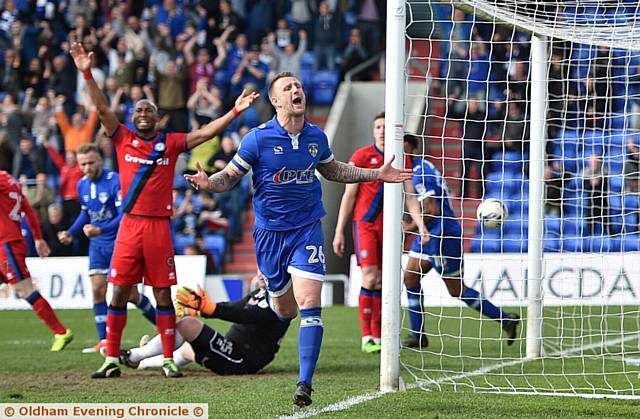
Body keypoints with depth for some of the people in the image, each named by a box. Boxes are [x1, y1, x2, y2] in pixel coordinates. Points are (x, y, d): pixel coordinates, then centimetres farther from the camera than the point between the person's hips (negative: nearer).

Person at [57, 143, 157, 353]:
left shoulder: (115, 181, -18)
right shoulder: (82, 185, 5)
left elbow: (124, 216, -24)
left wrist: (100, 230, -34)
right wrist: (71, 233, 9)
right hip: (97, 244, 6)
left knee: (130, 294, -2)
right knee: (98, 291, -6)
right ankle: (104, 341, -3)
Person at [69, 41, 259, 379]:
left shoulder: (170, 144, 8)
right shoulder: (123, 139, 7)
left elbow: (204, 134, 3)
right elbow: (102, 109, 0)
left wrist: (234, 112, -6)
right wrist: (87, 74, -10)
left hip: (159, 225, 0)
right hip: (130, 225, 0)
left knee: (163, 294, 2)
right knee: (119, 292, -1)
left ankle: (169, 360, 5)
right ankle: (111, 360, 3)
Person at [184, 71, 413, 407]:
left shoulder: (316, 137, 2)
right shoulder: (258, 138, -9)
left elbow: (332, 170, 22)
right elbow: (230, 176, -2)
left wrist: (376, 175, 17)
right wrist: (208, 183, -24)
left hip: (307, 229, 1)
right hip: (270, 231, -1)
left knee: (309, 304, -15)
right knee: (284, 310, 8)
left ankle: (305, 382, -13)